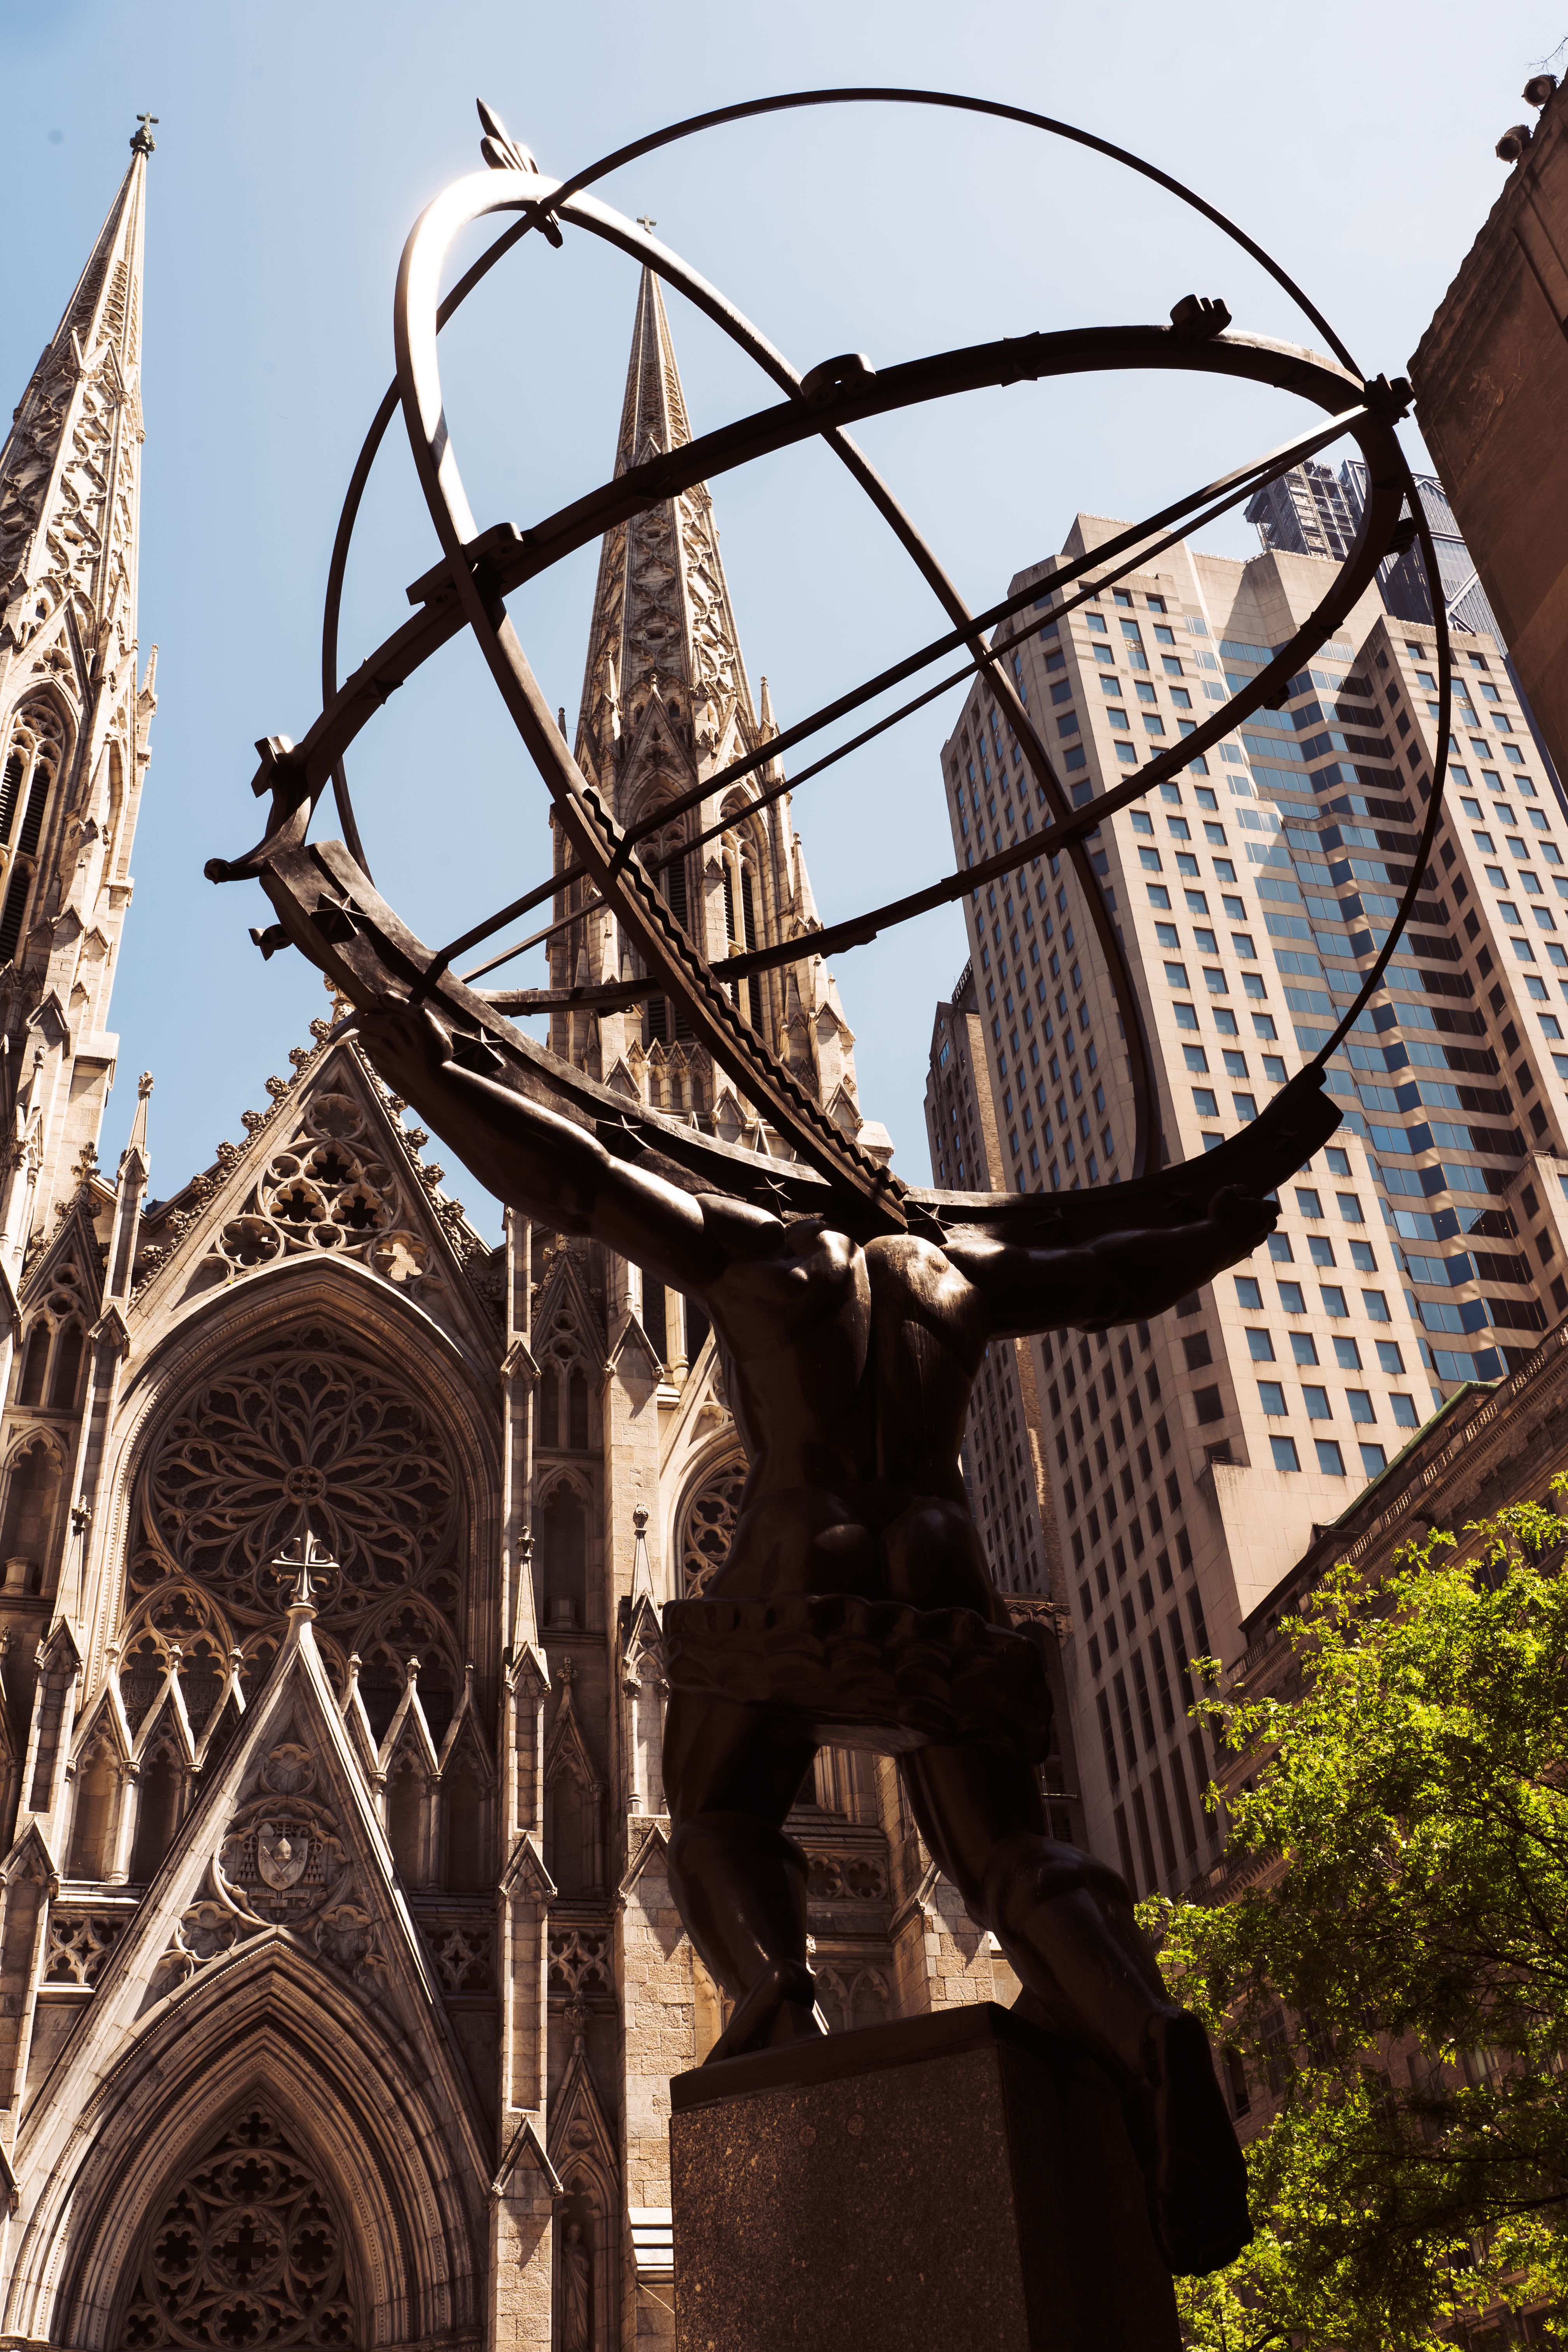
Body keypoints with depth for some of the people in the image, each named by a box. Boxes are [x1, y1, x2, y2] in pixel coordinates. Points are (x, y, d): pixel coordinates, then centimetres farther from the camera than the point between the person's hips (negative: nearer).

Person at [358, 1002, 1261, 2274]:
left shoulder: (751, 1248, 13)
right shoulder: (953, 1266, 22)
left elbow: (576, 1178, 9)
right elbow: (1103, 1279, 32)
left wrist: (435, 1082, 16)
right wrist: (1216, 1242, 51)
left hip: (792, 1585, -2)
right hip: (943, 1592, 3)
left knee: (720, 1817, 17)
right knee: (1011, 1853, 7)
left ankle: (774, 1991, -16)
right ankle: (1146, 2029, -24)